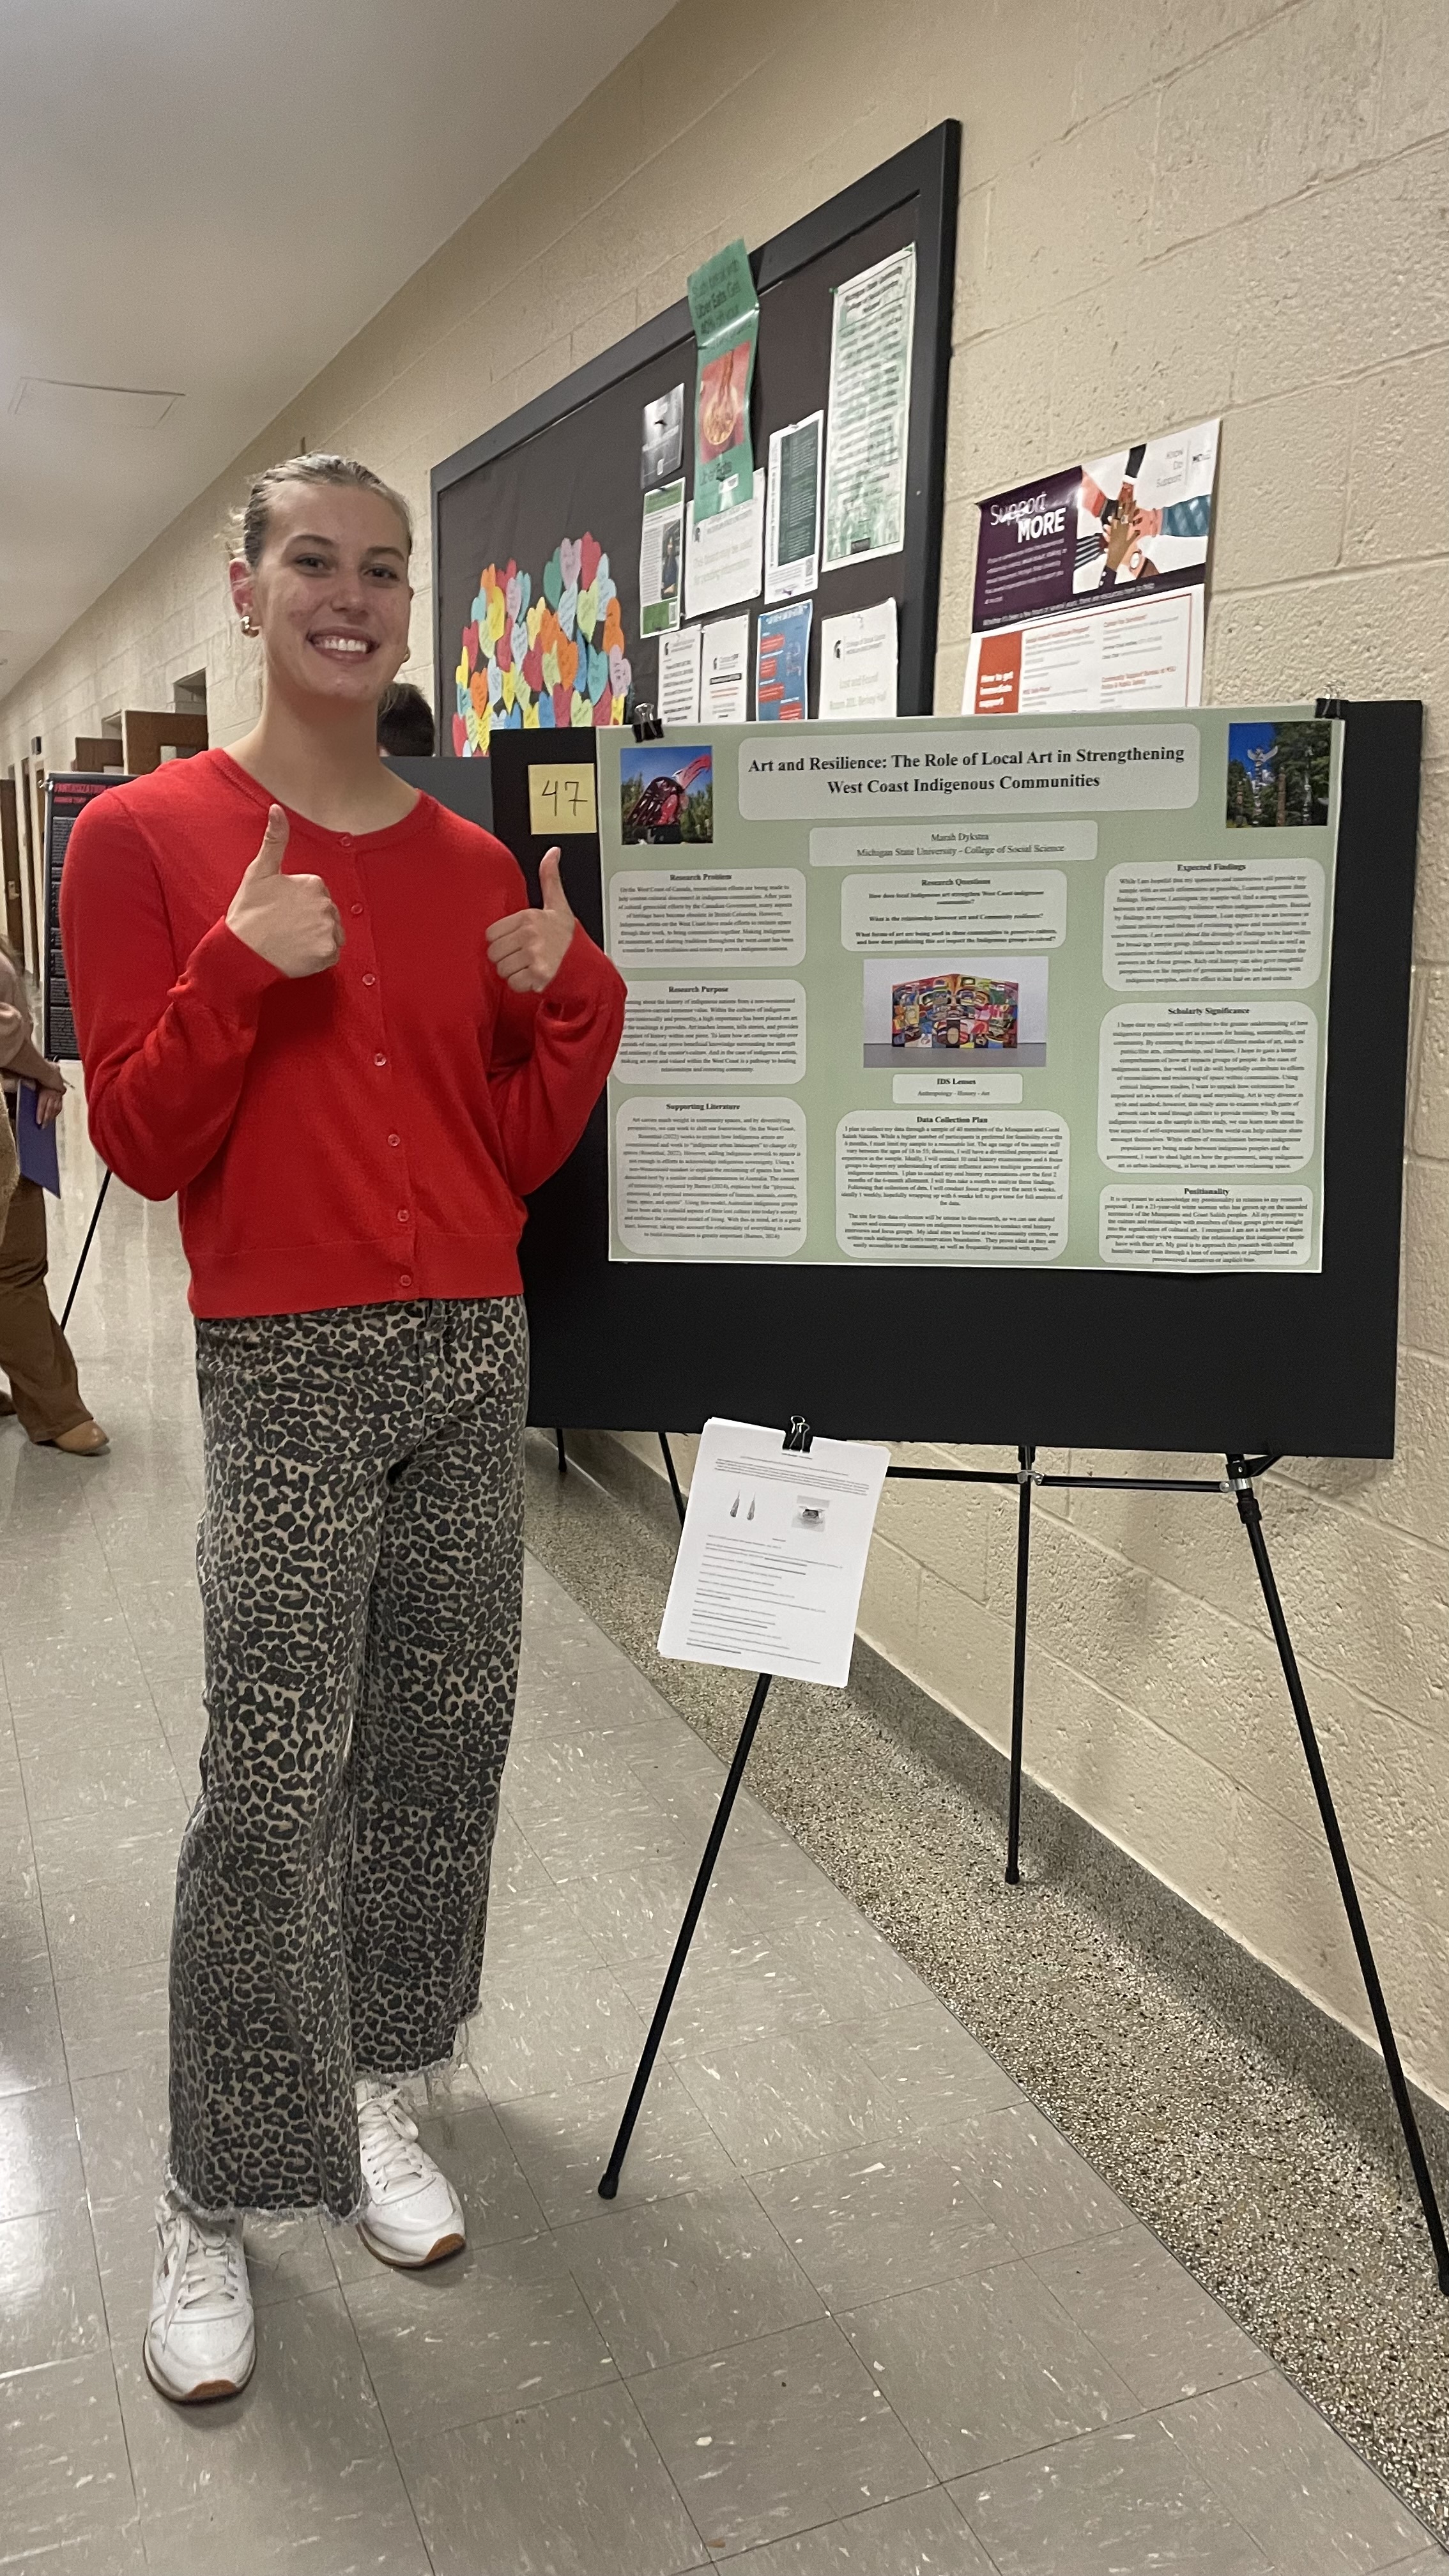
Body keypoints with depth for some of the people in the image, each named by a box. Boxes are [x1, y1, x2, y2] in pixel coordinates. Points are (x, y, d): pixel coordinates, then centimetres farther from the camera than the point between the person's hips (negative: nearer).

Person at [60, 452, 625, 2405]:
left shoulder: (481, 868, 9)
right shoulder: (148, 838, -2)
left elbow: (524, 1154, 9)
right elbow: (142, 1148, -6)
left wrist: (574, 999, -5)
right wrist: (241, 972, -18)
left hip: (474, 1355, 4)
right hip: (284, 1368, -4)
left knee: (445, 1743, 10)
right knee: (271, 1786, -2)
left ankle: (374, 2087, 31)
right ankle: (213, 2194, 17)